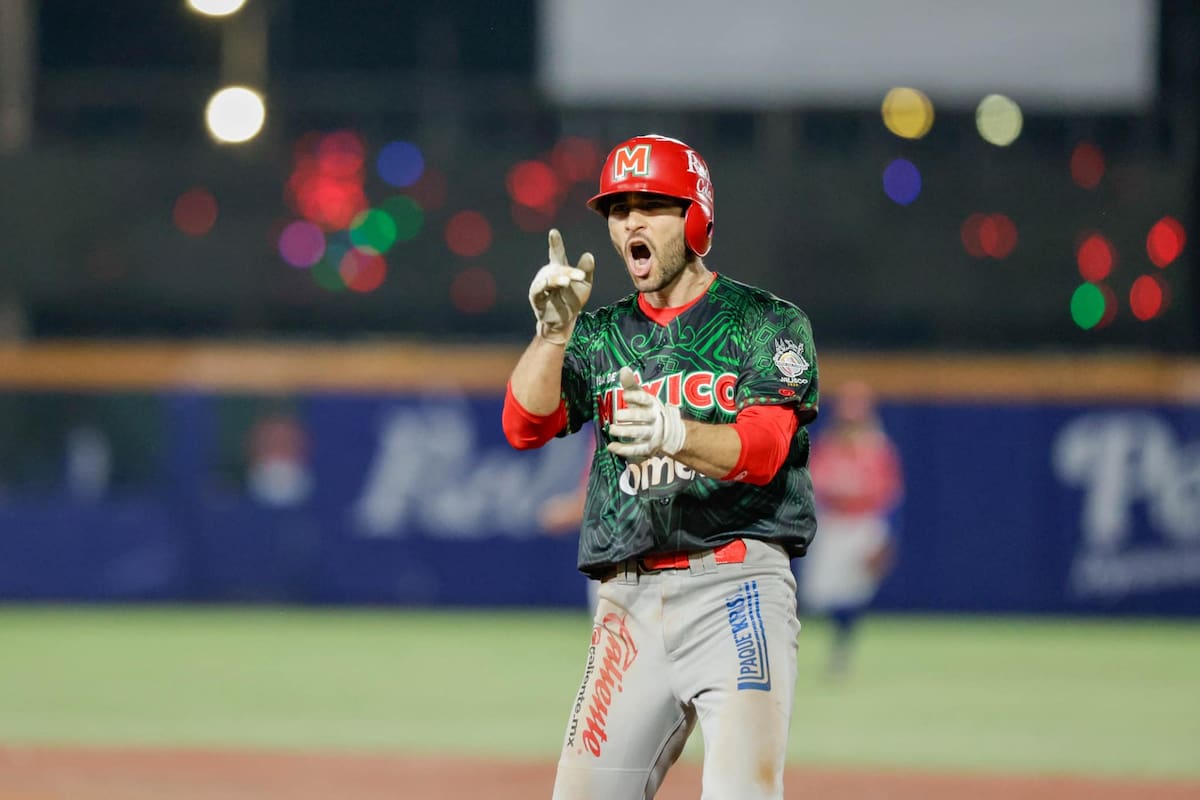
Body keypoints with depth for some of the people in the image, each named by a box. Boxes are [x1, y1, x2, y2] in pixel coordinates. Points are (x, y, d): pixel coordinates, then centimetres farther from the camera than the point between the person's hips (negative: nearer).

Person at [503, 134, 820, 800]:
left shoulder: (767, 322, 5)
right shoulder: (601, 337, 17)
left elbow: (762, 450, -11)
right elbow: (524, 426, 2)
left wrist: (673, 434, -31)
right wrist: (553, 330, -14)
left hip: (736, 582, -4)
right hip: (629, 602, 5)